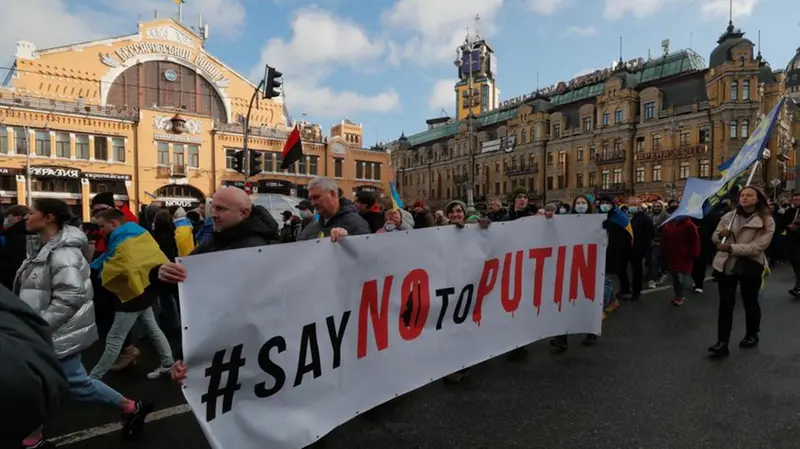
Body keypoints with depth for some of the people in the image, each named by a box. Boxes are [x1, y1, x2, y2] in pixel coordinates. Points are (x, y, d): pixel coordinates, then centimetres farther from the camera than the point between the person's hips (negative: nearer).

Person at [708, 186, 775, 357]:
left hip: (750, 267, -2)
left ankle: (752, 335, 39)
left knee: (750, 303, 16)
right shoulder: (729, 216, 4)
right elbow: (715, 237, 11)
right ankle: (722, 343, 2)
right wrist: (720, 234, -12)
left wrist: (731, 248, -27)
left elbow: (758, 246, -18)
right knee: (725, 304, 0)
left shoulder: (767, 221, -8)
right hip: (726, 265, 2)